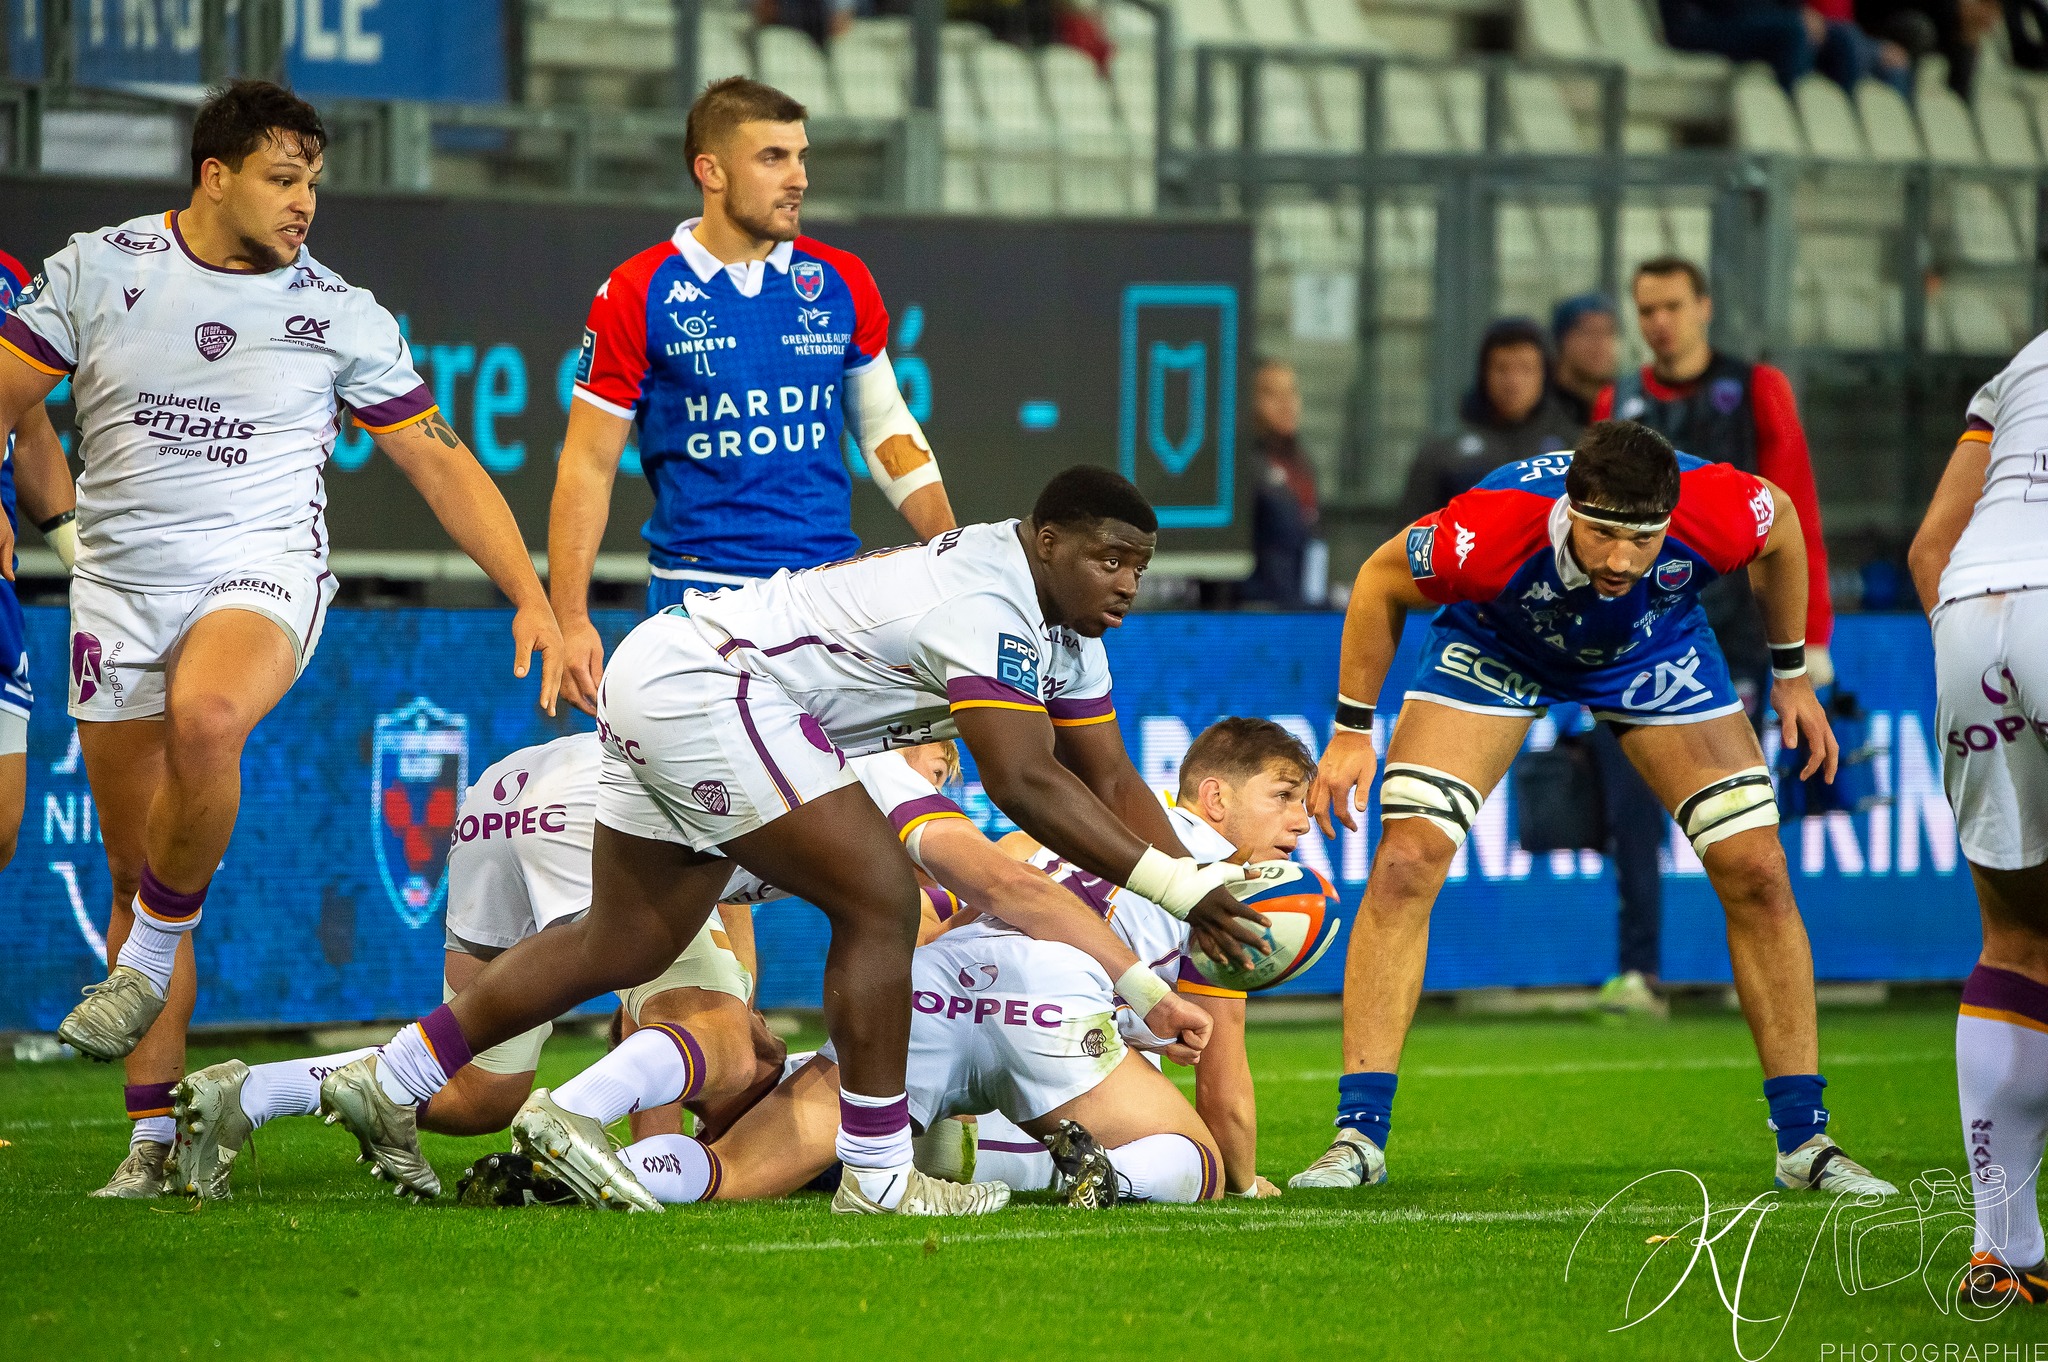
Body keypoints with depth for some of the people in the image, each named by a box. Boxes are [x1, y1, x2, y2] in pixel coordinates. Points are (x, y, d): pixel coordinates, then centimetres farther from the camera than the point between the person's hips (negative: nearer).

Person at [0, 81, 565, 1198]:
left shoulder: (340, 314, 3)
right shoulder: (98, 270, 3)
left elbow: (441, 463, 8)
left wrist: (531, 599, 2)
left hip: (261, 573, -2)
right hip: (120, 590, 2)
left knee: (204, 718, -37)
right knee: (132, 875, 2)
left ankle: (155, 949, -16)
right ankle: (154, 1138, 8)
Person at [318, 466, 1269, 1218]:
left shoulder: (1065, 624, 8)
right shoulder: (991, 605, -23)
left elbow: (1108, 778, 12)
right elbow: (1023, 783, -30)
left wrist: (1191, 886, 1)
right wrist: (1173, 883, -30)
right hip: (702, 690, -11)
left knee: (625, 946, 18)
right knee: (878, 899, -14)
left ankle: (387, 1085, 26)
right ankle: (877, 1177, -10)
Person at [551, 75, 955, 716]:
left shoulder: (842, 284, 8)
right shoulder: (636, 296, -3)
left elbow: (886, 430, 18)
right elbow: (588, 466, -1)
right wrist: (571, 621, -7)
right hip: (697, 588, -3)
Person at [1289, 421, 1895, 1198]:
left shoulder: (1718, 513, -37)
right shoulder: (1493, 529, -41)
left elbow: (1781, 529, -9)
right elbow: (1381, 583, -19)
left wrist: (1792, 675, 1)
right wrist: (1352, 731, -14)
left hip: (1654, 652, 2)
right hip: (1494, 645, -2)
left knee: (1757, 871, -8)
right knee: (1406, 863, -18)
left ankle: (1804, 1143, 4)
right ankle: (1359, 1138, -11)